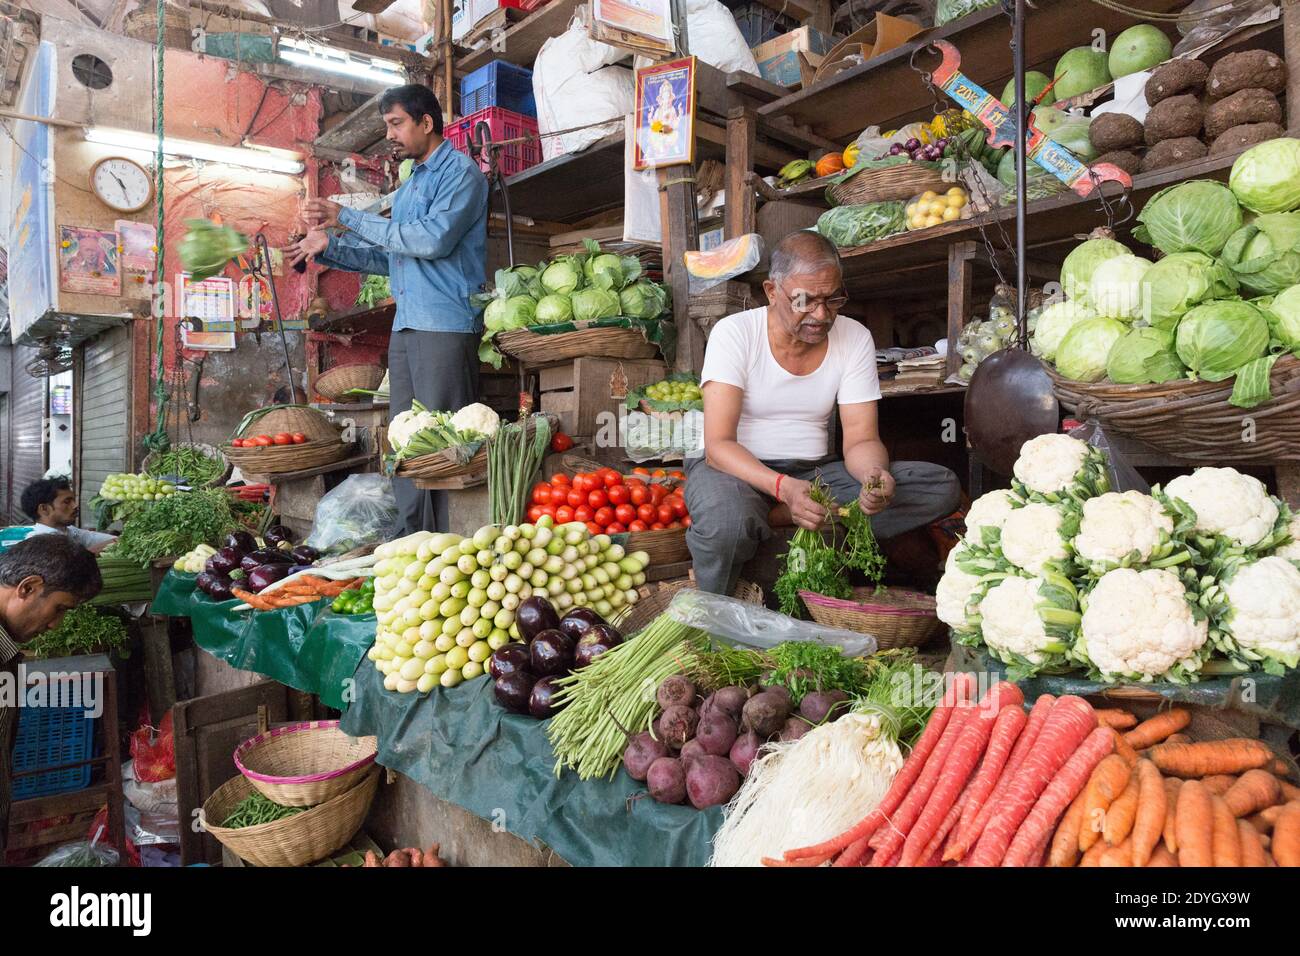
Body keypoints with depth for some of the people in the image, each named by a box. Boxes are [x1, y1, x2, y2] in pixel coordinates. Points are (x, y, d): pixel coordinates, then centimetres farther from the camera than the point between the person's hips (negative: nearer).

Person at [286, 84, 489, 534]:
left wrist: (347, 218, -12)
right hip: (406, 326, 9)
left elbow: (433, 239, -17)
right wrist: (329, 247, 18)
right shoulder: (409, 185, 26)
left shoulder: (461, 171, -2)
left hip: (445, 325, -9)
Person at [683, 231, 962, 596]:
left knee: (943, 487, -15)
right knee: (725, 521, -42)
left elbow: (861, 439, -3)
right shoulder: (735, 333, -12)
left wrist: (875, 474, -29)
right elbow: (718, 444, -20)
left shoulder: (855, 338, -1)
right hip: (737, 470, -4)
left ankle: (771, 520, -21)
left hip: (816, 473, 5)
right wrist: (784, 487, -37)